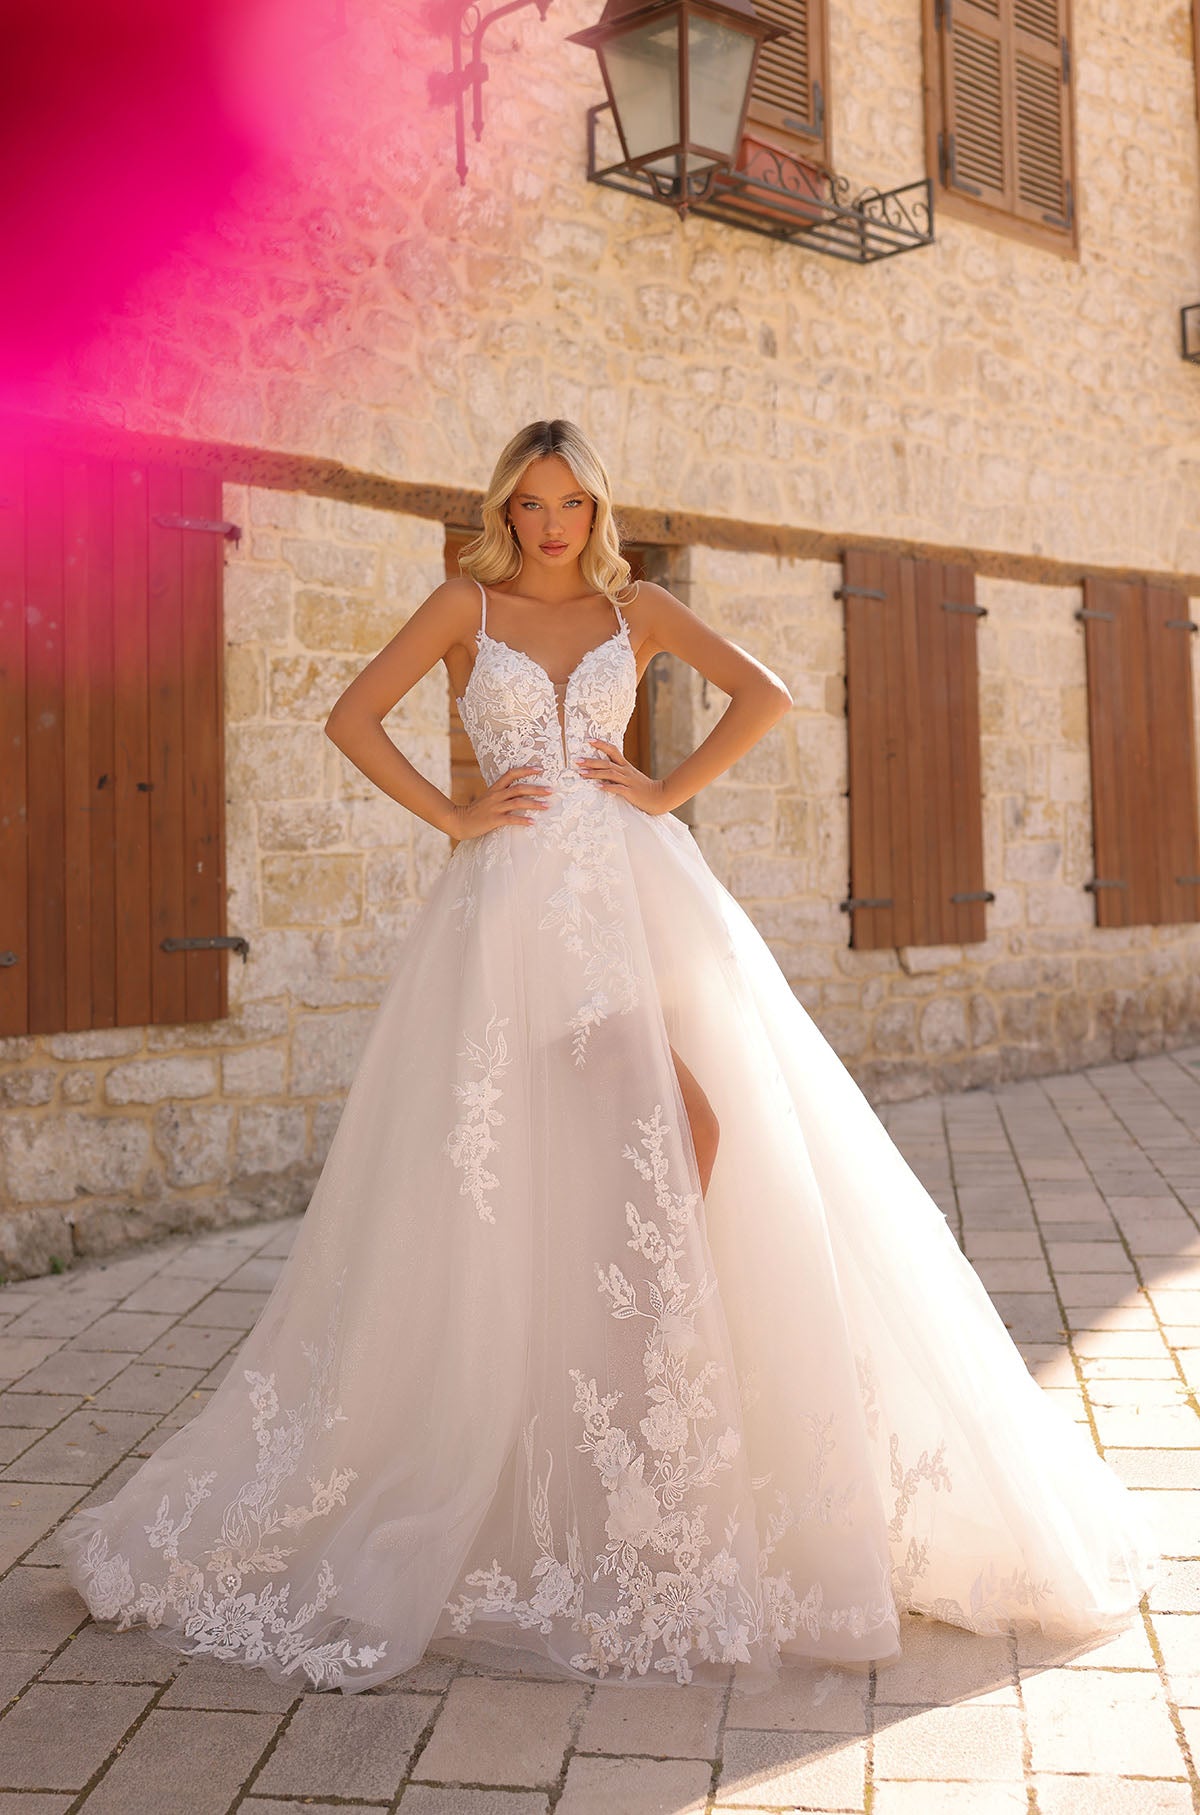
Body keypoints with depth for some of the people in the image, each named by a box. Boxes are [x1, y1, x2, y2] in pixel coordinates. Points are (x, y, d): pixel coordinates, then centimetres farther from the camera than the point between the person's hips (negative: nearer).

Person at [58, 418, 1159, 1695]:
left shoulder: (634, 607, 14)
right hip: (518, 896, -2)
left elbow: (764, 694, 8)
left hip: (638, 883, 2)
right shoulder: (466, 606, 10)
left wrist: (670, 790, -1)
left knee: (702, 1126, -11)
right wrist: (454, 816, -3)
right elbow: (352, 718, 5)